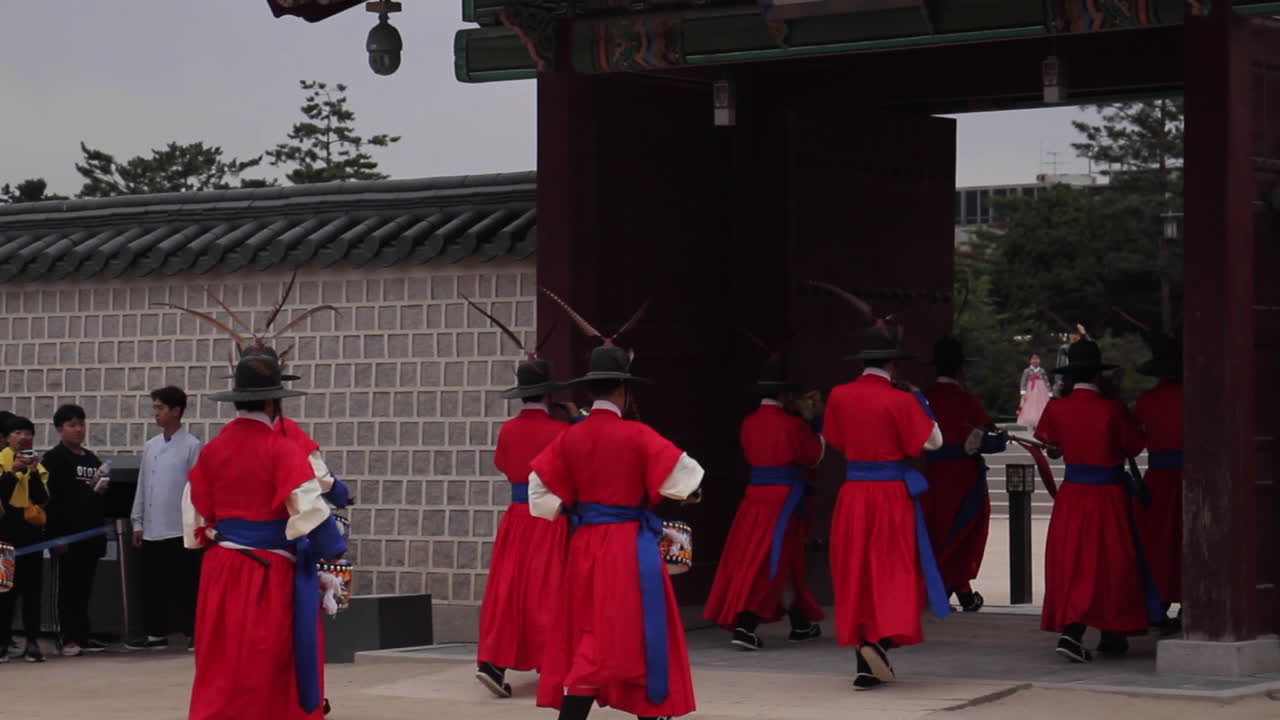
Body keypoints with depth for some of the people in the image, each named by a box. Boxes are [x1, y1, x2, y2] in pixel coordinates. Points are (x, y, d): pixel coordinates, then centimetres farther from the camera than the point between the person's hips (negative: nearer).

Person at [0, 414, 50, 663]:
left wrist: (34, 473, -14)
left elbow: (43, 499, -3)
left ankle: (32, 642, 2)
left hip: (31, 530, 3)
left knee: (33, 588, 1)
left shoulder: (38, 466, 10)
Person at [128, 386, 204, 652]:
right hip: (152, 530, 6)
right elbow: (142, 485, 15)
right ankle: (156, 634, 17)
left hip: (180, 529, -6)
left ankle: (194, 633, 4)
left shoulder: (192, 446, -7)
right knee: (153, 584, 10)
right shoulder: (151, 446, 11)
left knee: (184, 585, -2)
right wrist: (138, 522, 12)